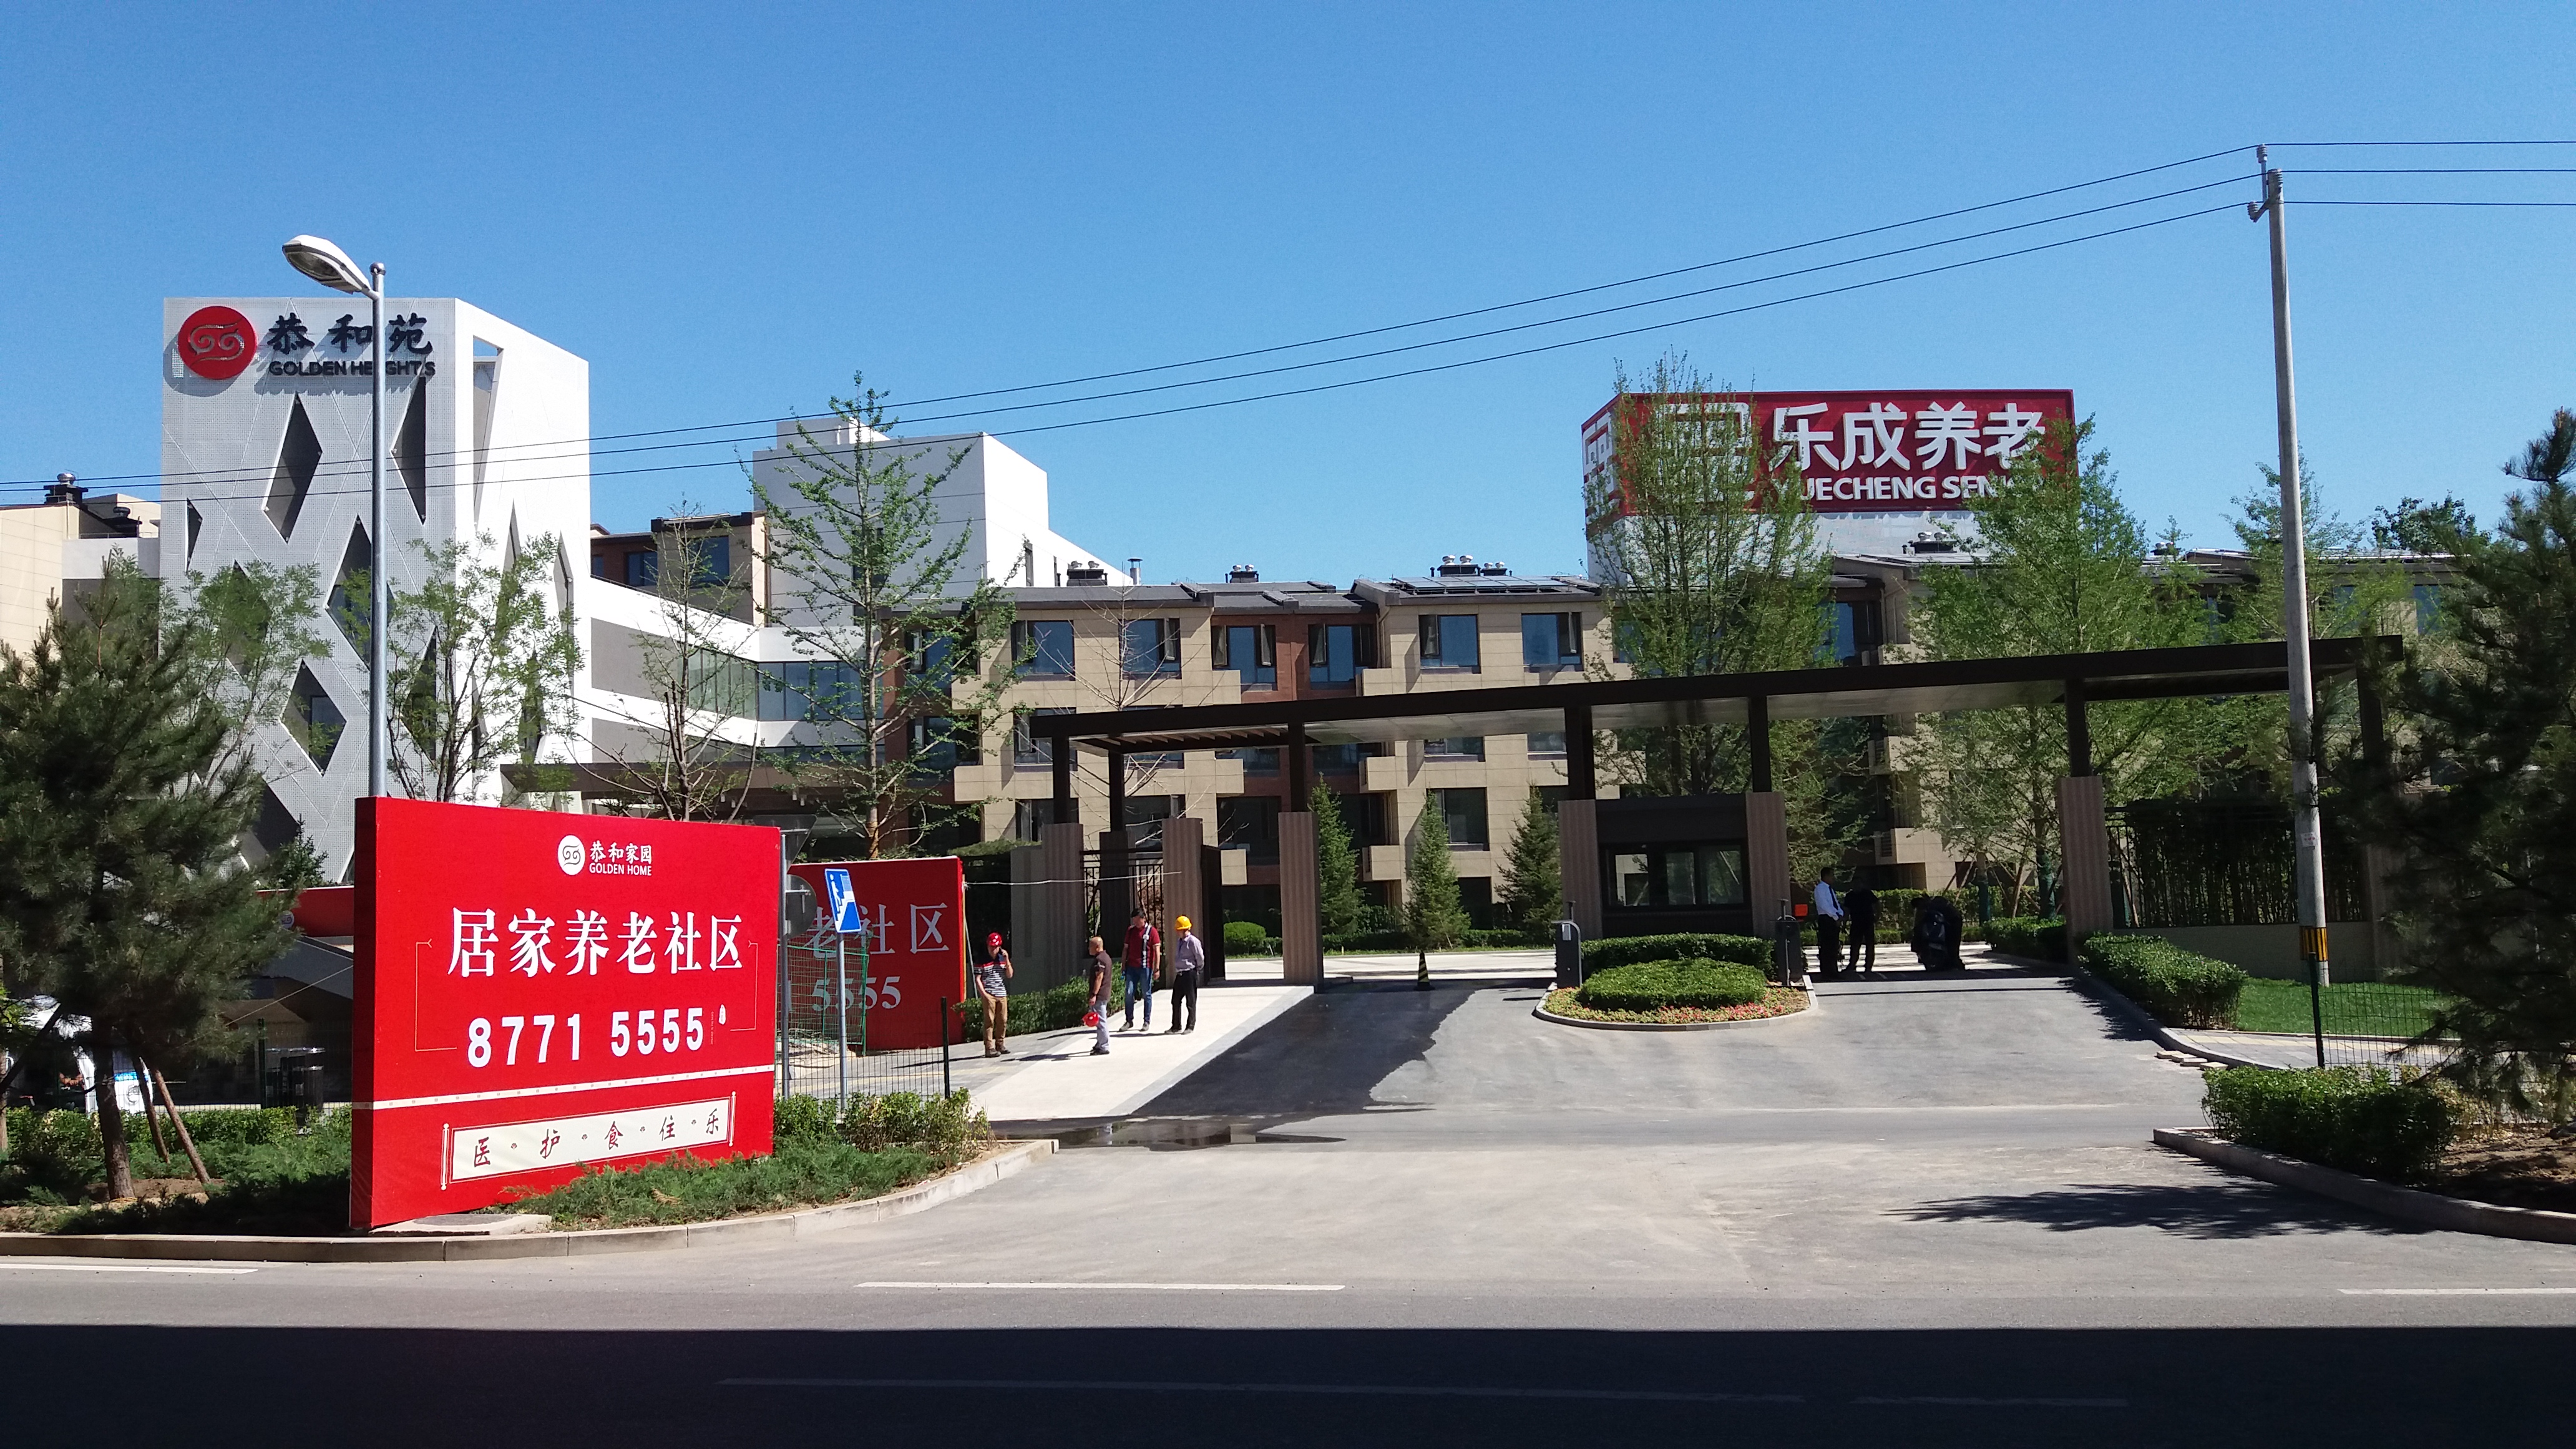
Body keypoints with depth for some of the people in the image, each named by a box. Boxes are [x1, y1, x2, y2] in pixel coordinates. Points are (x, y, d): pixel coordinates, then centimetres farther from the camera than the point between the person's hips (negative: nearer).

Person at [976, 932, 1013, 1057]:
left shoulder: (1002, 959, 13)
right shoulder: (983, 961, -2)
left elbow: (1009, 975, 8)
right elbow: (977, 979, -3)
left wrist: (1007, 960, -2)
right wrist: (983, 993, -11)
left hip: (1002, 995, 5)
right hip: (989, 995, -5)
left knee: (1003, 1021, 7)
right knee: (989, 1021, -7)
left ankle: (1000, 1045, 19)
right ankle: (989, 1048, -7)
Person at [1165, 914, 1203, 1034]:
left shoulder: (1193, 941, -12)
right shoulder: (1179, 942, 14)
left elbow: (1200, 957, -10)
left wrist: (1198, 969, 0)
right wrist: (1177, 970, 16)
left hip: (1190, 974, -8)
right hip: (1180, 974, 8)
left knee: (1191, 1002, 0)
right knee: (1176, 1001, 9)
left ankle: (1191, 1026, 8)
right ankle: (1176, 1026, 16)